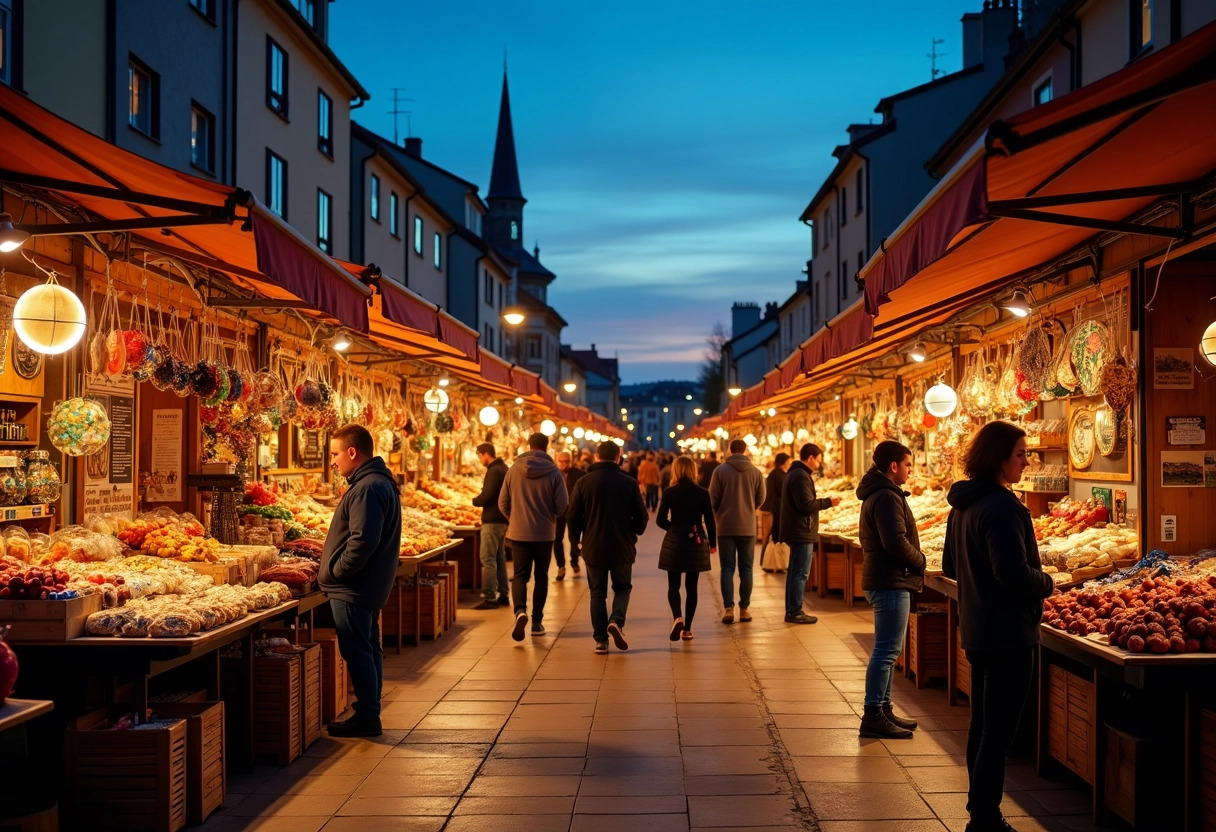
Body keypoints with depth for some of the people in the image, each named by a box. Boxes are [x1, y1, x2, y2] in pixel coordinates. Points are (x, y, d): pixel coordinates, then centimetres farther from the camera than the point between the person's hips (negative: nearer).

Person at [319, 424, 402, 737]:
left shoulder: (367, 489, -20)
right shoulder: (380, 482, 14)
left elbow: (363, 540, -27)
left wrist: (335, 571, -16)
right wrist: (338, 570, 15)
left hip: (353, 588, -11)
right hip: (371, 585, 11)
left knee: (358, 653, -4)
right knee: (368, 650, 16)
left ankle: (366, 716, 3)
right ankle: (369, 712, 24)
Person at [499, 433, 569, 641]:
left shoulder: (514, 470, -3)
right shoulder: (553, 472, -9)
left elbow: (503, 503, 2)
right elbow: (562, 506, -9)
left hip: (518, 533, 1)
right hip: (545, 534, 0)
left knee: (520, 575, 6)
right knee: (541, 576, 14)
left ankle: (520, 611, -20)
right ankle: (537, 622, 17)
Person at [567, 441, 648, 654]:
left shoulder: (584, 482, -4)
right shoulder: (629, 483, -4)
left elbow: (572, 516, -4)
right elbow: (642, 516, -2)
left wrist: (577, 537, 14)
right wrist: (633, 533, 18)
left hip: (593, 548, 0)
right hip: (622, 548, 0)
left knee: (597, 593, 11)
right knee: (622, 587, 17)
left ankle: (600, 640, 6)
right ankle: (616, 620, -9)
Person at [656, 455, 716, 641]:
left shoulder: (669, 492, -6)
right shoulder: (702, 493, -4)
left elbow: (660, 521, -5)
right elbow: (709, 521, -1)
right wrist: (712, 543, 13)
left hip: (674, 542, -1)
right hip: (696, 543, 1)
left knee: (673, 585, 8)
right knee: (691, 587, 10)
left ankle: (677, 617, -18)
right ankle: (687, 629, 11)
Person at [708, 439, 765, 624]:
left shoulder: (720, 470, -8)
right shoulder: (756, 472, -3)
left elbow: (712, 499, -5)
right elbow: (760, 498, 4)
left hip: (726, 526, -1)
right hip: (748, 527, 1)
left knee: (727, 568, 4)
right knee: (746, 569, 10)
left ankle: (729, 608, -3)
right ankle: (744, 609, 11)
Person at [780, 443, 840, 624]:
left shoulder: (794, 473, 17)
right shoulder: (801, 476, -16)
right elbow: (807, 504, -22)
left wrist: (823, 502, 15)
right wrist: (828, 501, -12)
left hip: (796, 532, 11)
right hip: (802, 533, -11)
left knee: (795, 572, 14)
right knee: (800, 573, -7)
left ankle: (791, 611, 18)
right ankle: (795, 612, -4)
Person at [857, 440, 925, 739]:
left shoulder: (876, 493, 17)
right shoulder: (887, 496, -17)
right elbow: (896, 541, -25)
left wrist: (915, 560, 13)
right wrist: (920, 560, -8)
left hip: (883, 580, 11)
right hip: (892, 583, -11)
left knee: (888, 650, 15)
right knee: (886, 650, -8)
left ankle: (884, 710, 22)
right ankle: (873, 717, -5)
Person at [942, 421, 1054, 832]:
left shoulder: (963, 504, 10)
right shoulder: (1001, 506, -20)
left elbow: (951, 567, 19)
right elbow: (1015, 574, -26)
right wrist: (1046, 583, -8)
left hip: (976, 630, 10)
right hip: (1008, 633, -10)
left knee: (982, 726, 18)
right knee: (998, 732, -2)